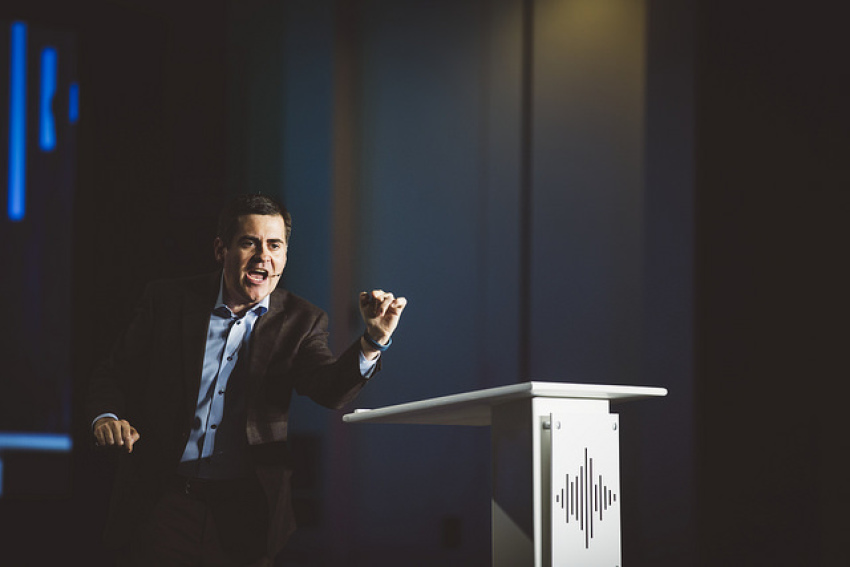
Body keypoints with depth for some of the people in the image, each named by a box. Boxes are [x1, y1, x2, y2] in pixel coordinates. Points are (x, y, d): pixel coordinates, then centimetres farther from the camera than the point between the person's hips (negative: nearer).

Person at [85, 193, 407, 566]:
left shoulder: (300, 322, 1)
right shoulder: (168, 301, 1)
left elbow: (330, 389, -16)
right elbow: (114, 374, 6)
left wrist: (373, 341, -35)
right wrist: (106, 417, -16)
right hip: (160, 503, 0)